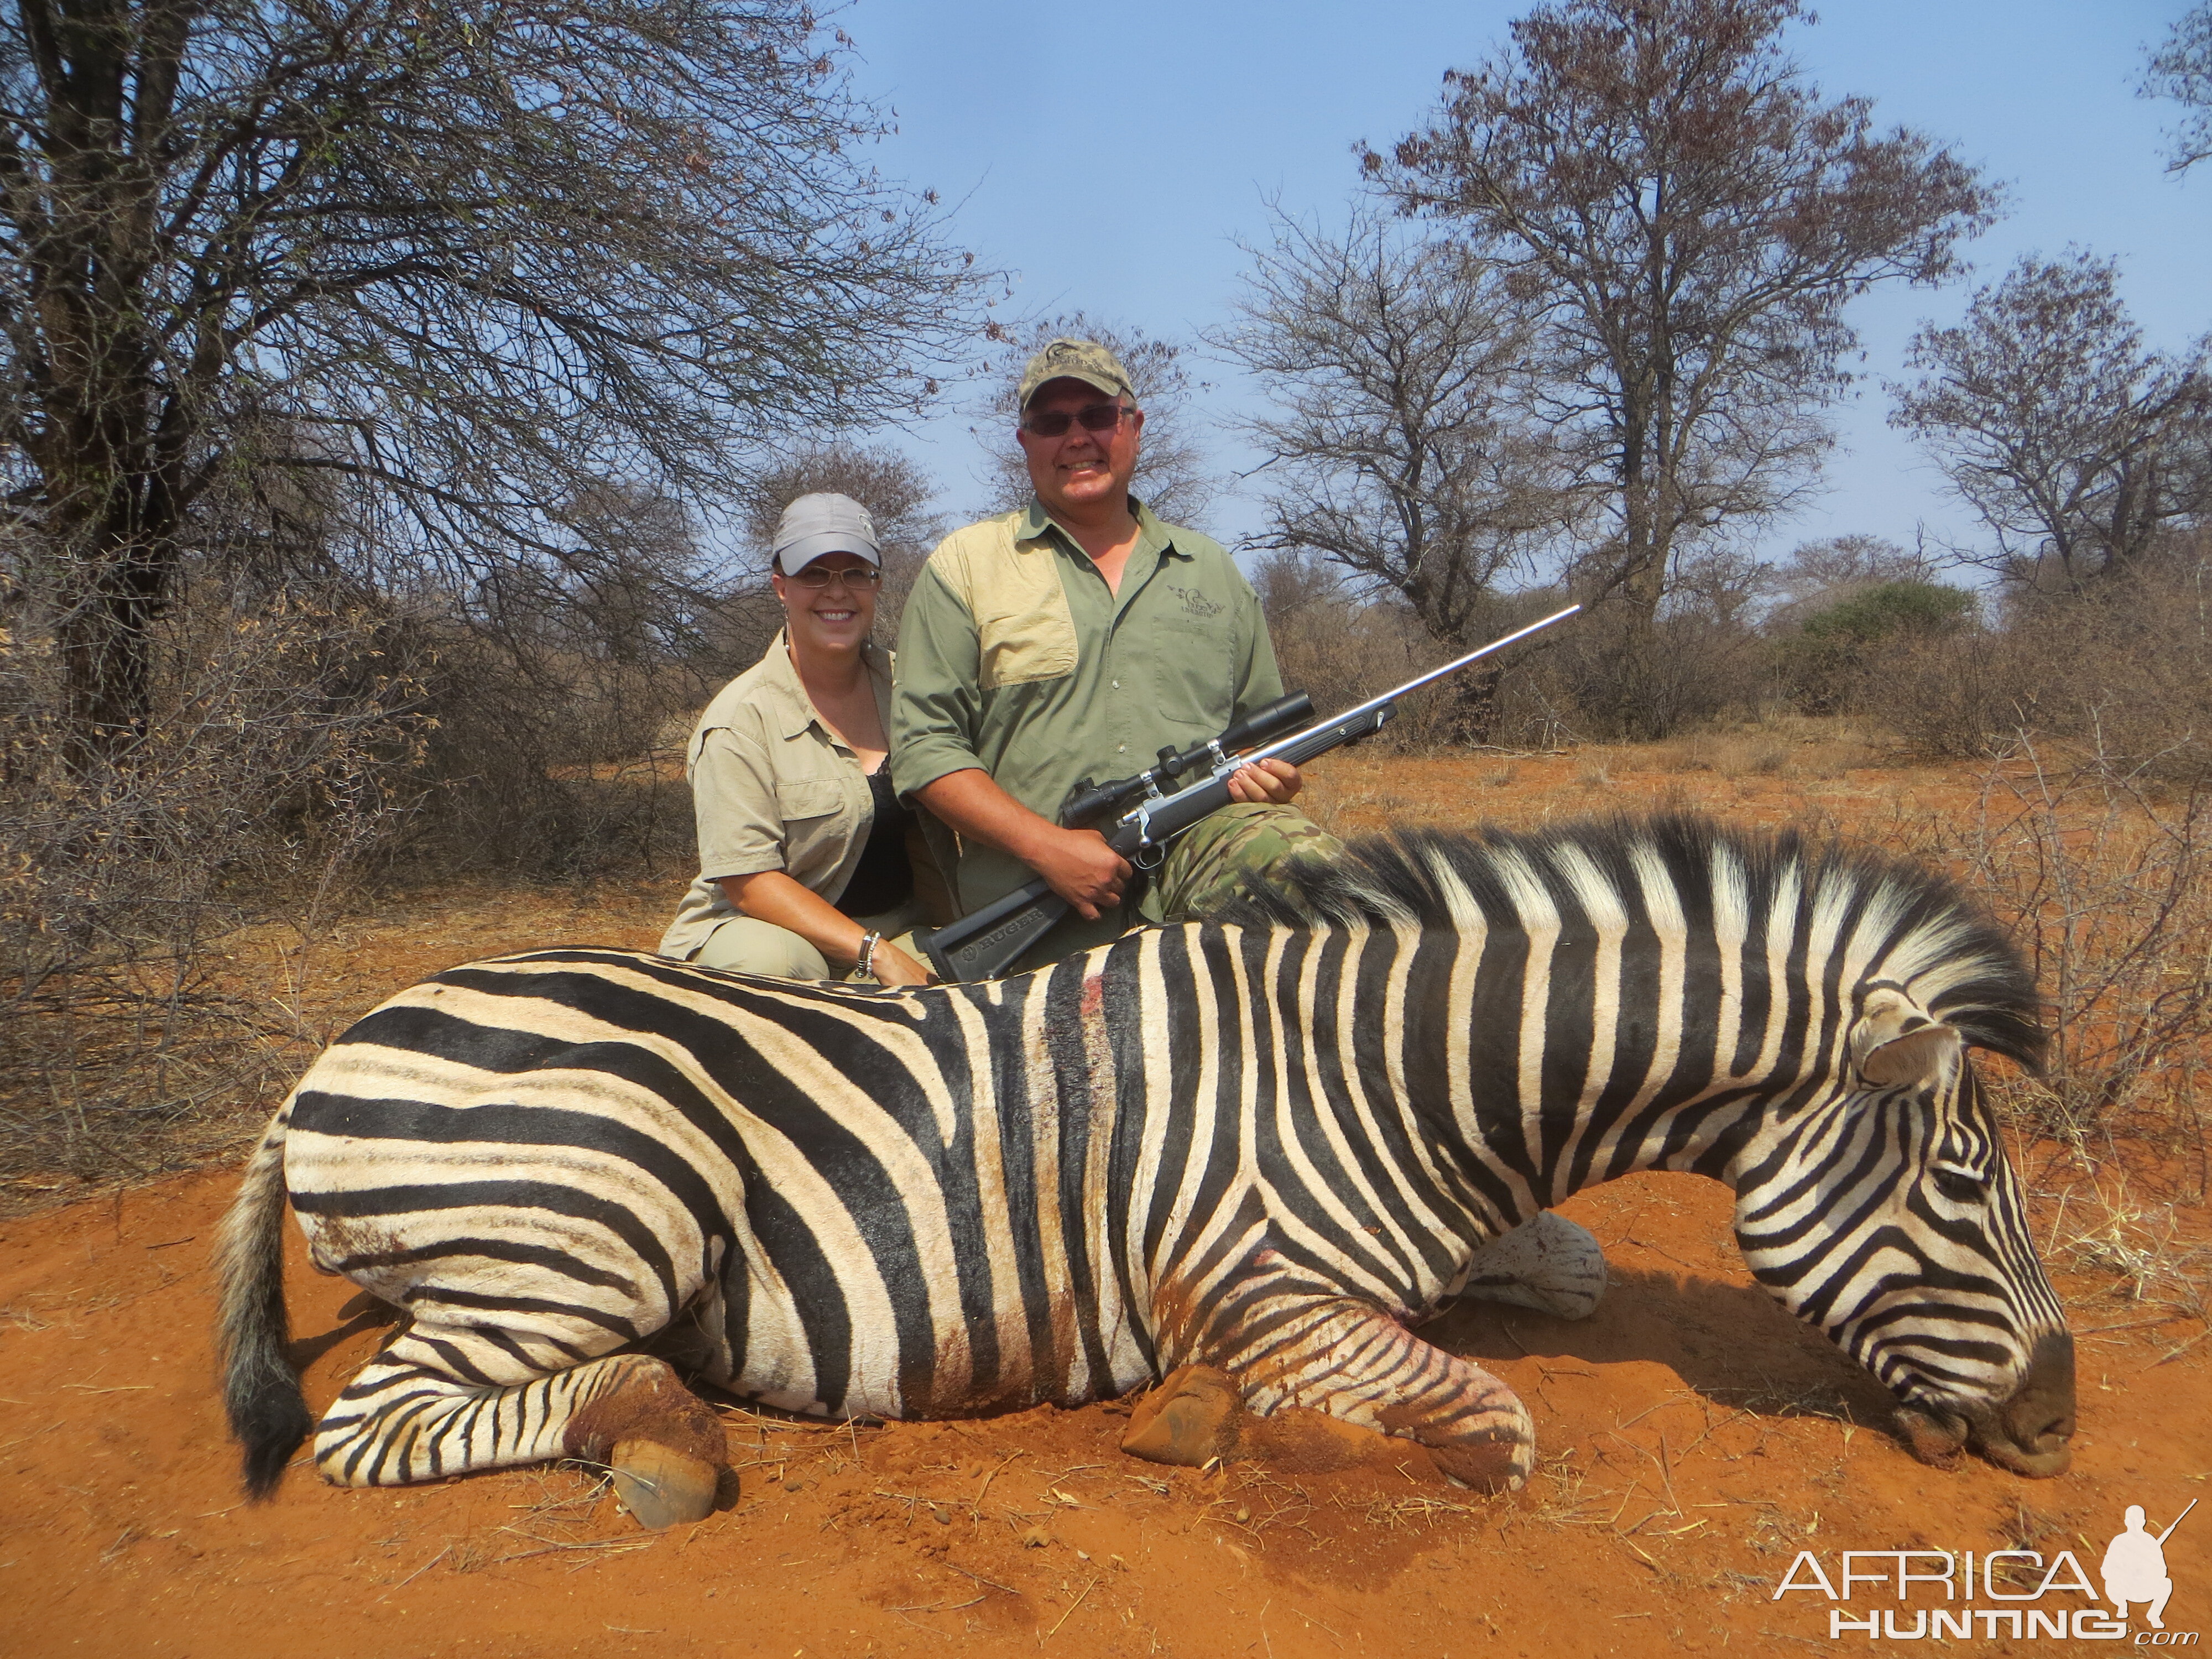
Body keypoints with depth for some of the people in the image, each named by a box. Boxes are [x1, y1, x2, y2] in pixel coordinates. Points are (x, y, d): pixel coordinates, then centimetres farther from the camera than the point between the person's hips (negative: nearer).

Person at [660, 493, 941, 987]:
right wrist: (877, 955, -24)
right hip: (761, 925, -4)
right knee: (771, 960, -39)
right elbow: (748, 882, -15)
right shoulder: (741, 718, -10)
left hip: (899, 925, 4)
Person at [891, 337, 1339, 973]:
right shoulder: (964, 567, 9)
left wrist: (1271, 773, 0)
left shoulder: (1211, 570, 21)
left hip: (1205, 841, 2)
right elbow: (925, 746, 1)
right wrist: (1050, 847, -11)